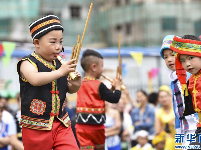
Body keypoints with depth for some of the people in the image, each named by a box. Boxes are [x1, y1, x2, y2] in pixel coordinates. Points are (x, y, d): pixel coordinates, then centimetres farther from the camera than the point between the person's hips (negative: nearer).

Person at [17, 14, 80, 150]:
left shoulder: (59, 63, 6)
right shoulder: (28, 63, -10)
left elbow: (69, 89, 18)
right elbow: (35, 79, -33)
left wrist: (75, 85, -4)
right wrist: (60, 72, -29)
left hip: (61, 124, 5)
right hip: (36, 127, -4)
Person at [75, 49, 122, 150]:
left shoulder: (80, 84, 7)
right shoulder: (98, 86, -13)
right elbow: (114, 99, -11)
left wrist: (112, 87, 12)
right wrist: (117, 87, 4)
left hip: (81, 125, 4)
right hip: (95, 125, -4)